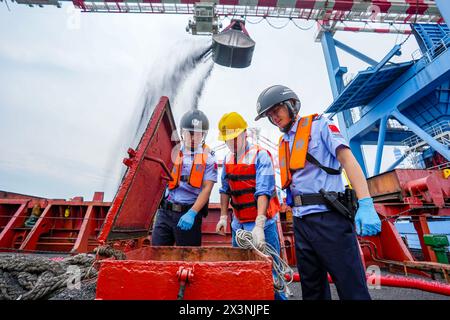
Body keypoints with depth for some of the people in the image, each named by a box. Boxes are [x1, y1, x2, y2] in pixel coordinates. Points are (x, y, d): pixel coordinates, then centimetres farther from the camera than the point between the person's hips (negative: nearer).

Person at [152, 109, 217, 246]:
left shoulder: (208, 158, -3)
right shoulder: (172, 151, 6)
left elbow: (206, 189, -9)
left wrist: (192, 213, -18)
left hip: (188, 213, -2)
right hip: (165, 211, 3)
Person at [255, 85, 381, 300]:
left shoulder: (318, 124, 2)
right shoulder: (283, 143, 17)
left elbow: (347, 159, -10)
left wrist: (365, 204, -21)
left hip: (328, 216, -6)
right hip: (301, 221, 7)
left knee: (352, 288, 2)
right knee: (312, 288, 17)